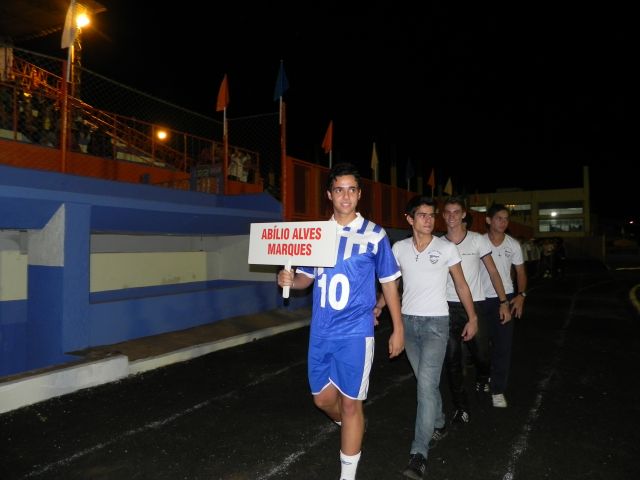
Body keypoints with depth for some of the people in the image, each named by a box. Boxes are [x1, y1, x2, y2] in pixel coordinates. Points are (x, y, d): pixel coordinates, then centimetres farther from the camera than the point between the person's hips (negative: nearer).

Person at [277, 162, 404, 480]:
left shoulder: (374, 235, -5)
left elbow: (389, 283, 1)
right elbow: (306, 277, 12)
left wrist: (398, 329, 3)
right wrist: (289, 279, -11)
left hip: (355, 332, -4)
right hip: (321, 331, 4)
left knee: (350, 403, 5)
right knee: (323, 398, 14)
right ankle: (349, 426, 48)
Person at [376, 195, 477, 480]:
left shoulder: (446, 248, -5)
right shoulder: (399, 248, 2)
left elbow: (461, 284, 3)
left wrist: (472, 318, 3)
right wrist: (377, 308, -3)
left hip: (436, 322, -3)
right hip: (408, 321, 4)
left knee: (426, 384, -10)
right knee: (426, 382, 16)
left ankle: (419, 454, -5)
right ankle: (438, 426, 39)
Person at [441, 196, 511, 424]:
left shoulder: (478, 240, -1)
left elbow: (493, 272, 2)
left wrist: (503, 302, -2)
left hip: (475, 304, -1)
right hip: (448, 306, 1)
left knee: (481, 353, 5)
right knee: (452, 358, 2)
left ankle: (482, 378, 42)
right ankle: (461, 407, 16)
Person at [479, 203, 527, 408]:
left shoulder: (513, 244, 1)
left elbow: (520, 271, 10)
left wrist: (521, 295, -4)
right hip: (481, 298, -1)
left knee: (503, 345, 0)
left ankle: (498, 390, 11)